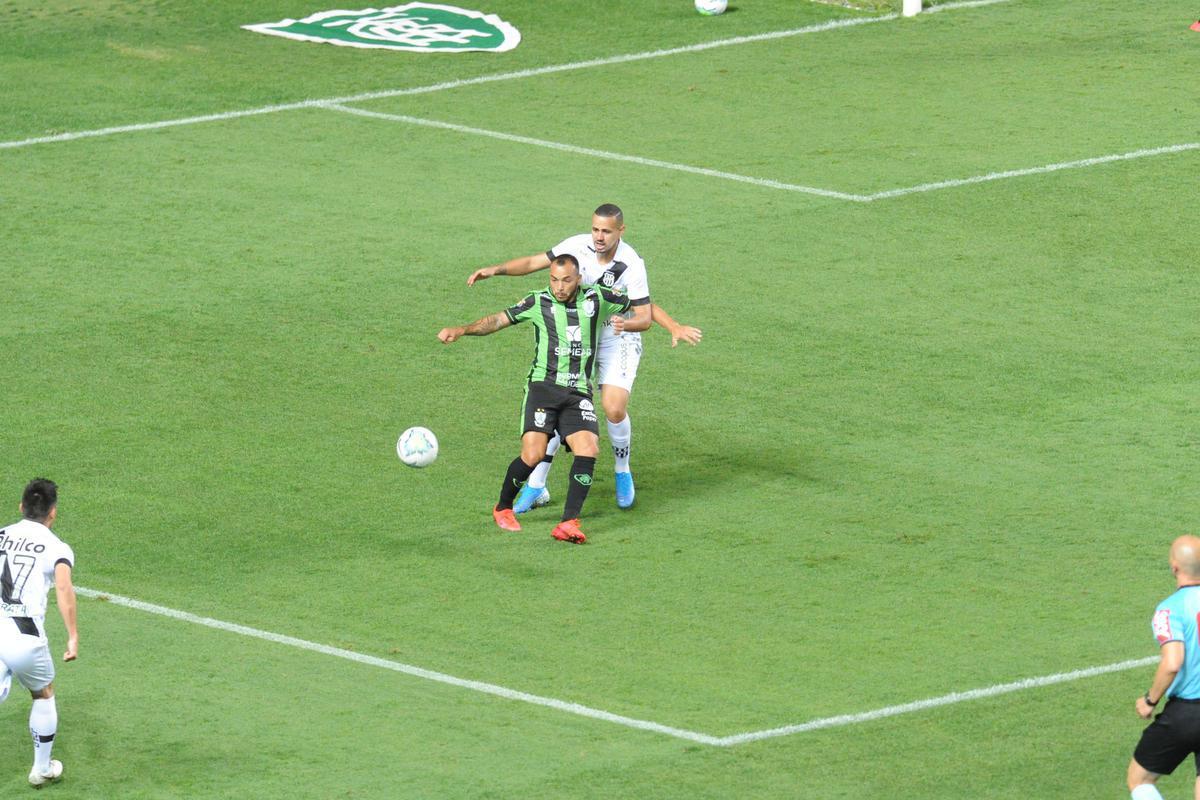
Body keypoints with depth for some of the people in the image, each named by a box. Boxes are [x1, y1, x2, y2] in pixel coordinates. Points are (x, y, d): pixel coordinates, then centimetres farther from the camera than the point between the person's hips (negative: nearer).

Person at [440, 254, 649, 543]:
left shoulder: (596, 299, 8)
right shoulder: (539, 302, 4)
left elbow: (644, 313, 18)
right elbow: (498, 320, 7)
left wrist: (625, 323, -4)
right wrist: (462, 330, -7)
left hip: (579, 394, 2)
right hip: (543, 386, -2)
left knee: (588, 450, -21)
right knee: (533, 455, -17)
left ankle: (568, 524, -17)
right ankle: (503, 508, 9)